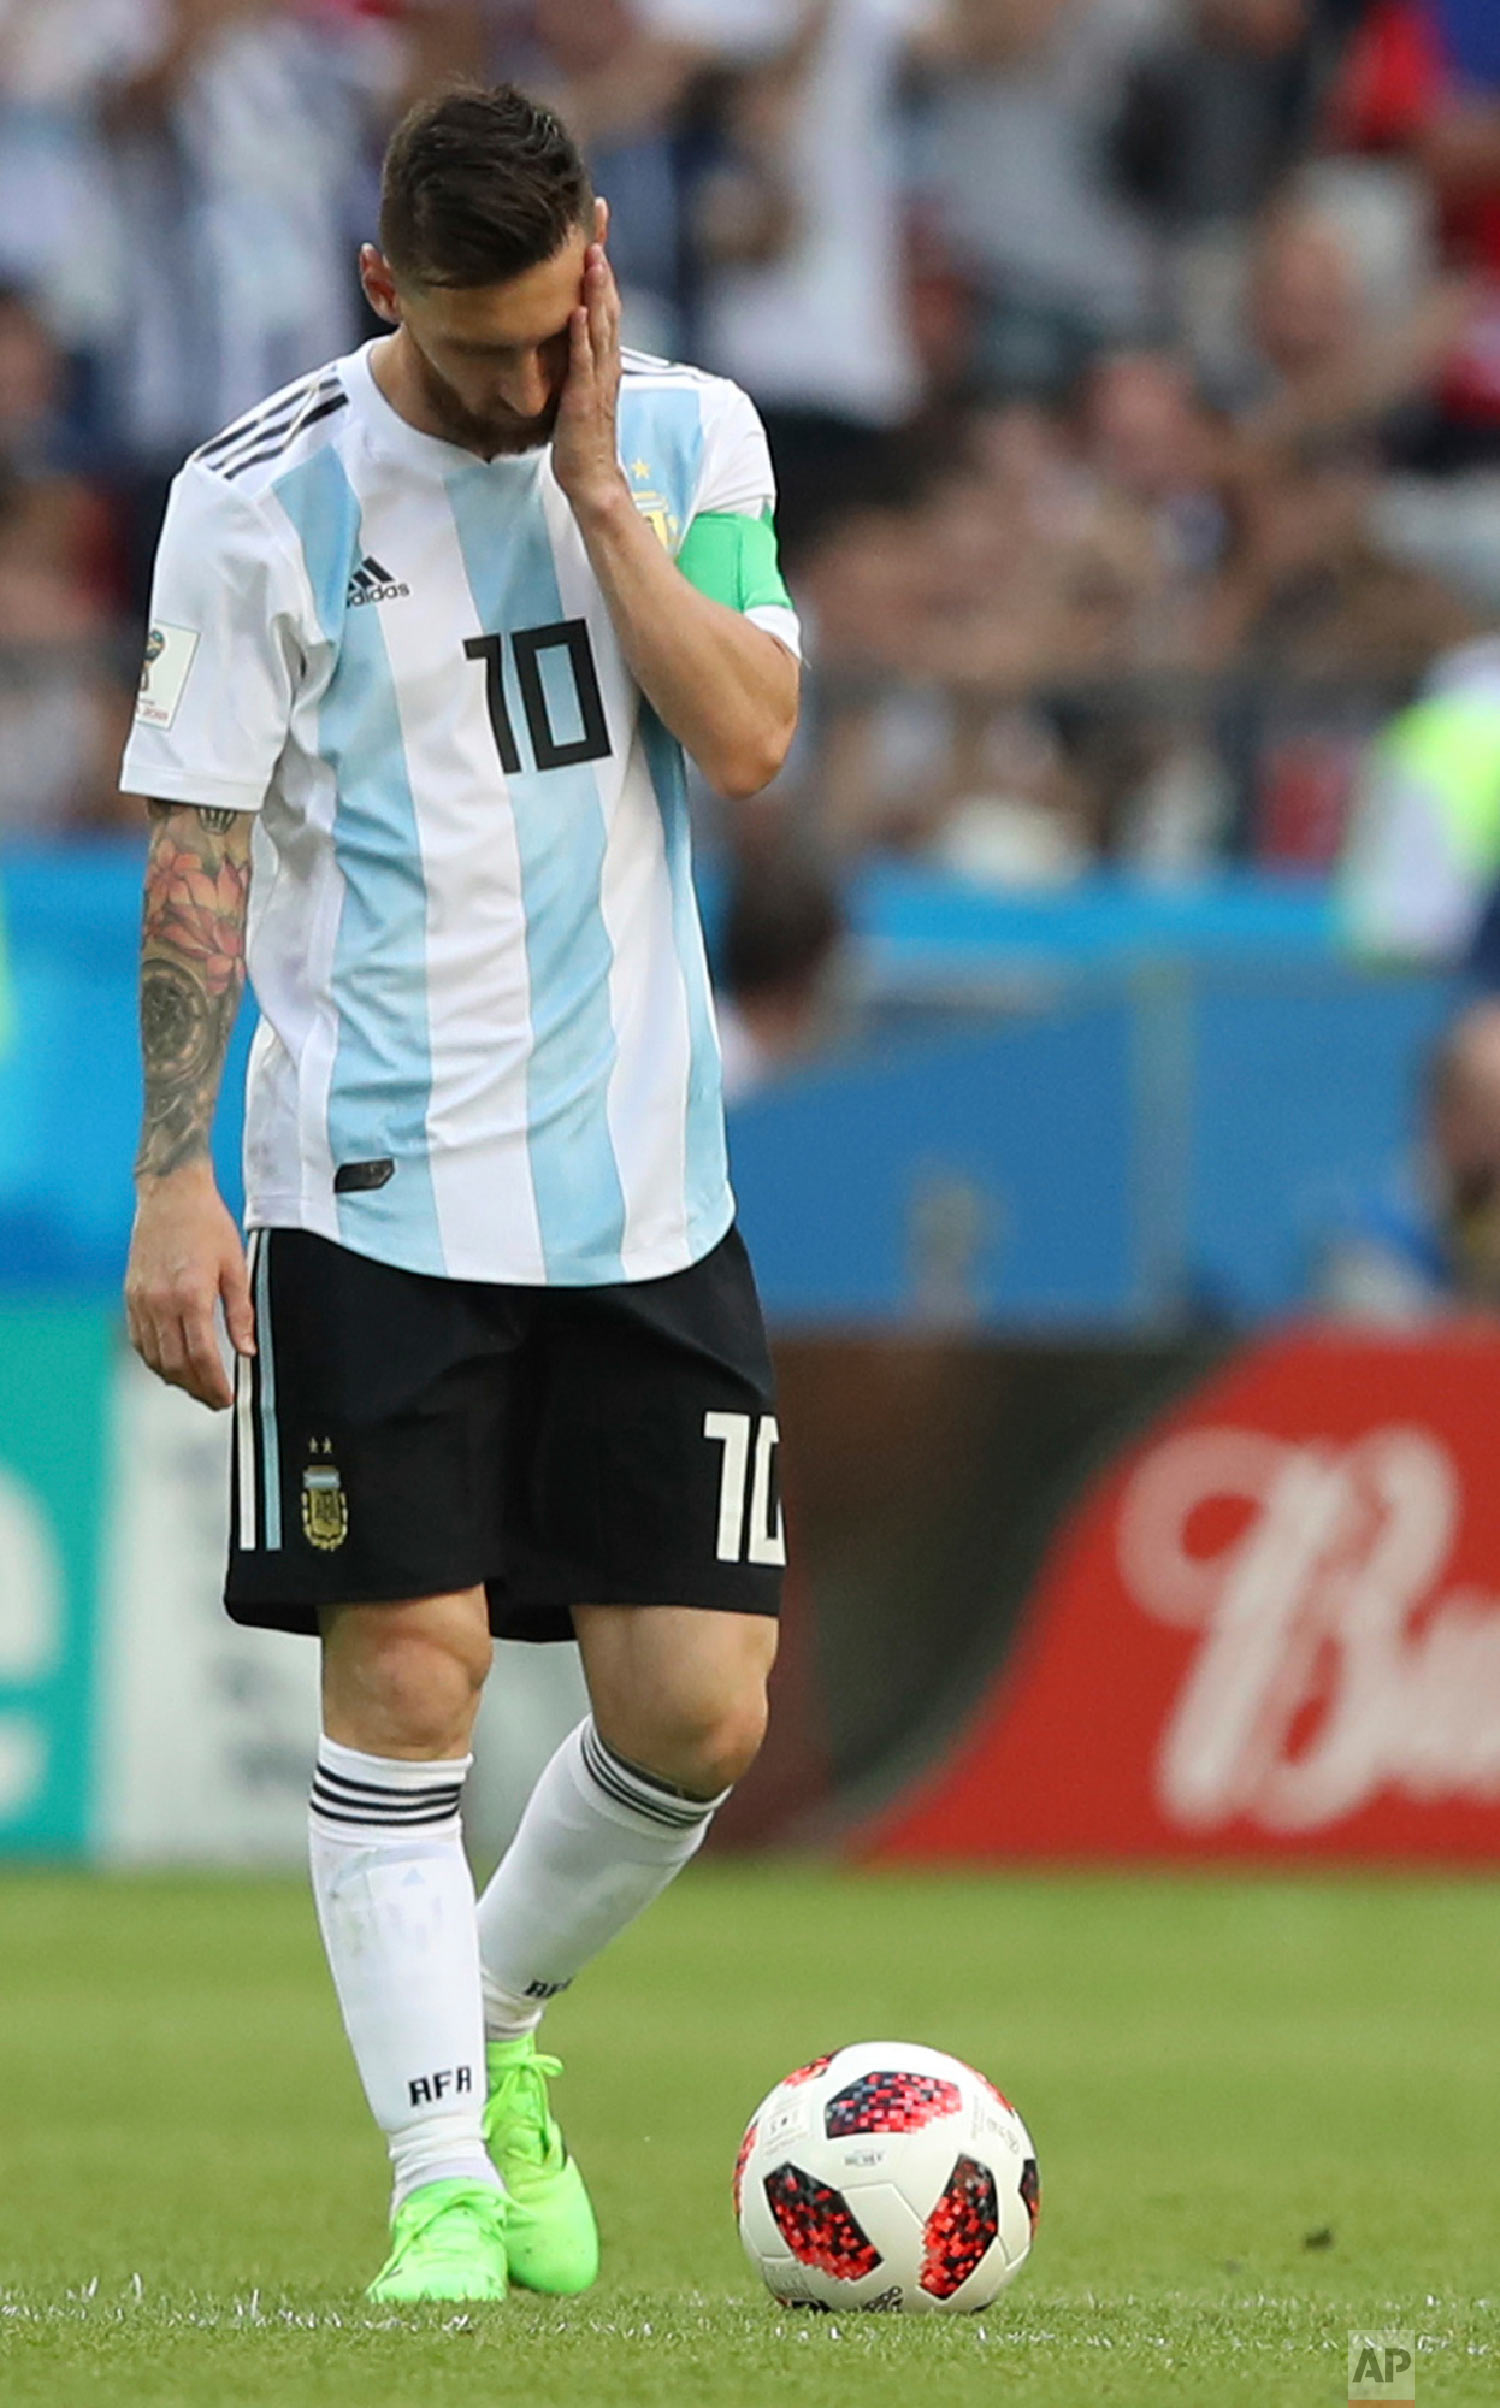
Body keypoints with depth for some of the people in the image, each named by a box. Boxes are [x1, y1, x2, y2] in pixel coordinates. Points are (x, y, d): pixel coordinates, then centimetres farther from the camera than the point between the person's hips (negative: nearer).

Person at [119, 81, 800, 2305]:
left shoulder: (692, 438, 3)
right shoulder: (265, 499, -5)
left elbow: (749, 741, -9)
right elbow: (197, 858, -2)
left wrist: (593, 479, -13)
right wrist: (171, 1180, -7)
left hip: (645, 1187, 3)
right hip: (374, 1193, -3)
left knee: (699, 1708, 1)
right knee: (407, 1679, -7)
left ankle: (497, 2023, 26)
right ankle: (442, 2175, 2)